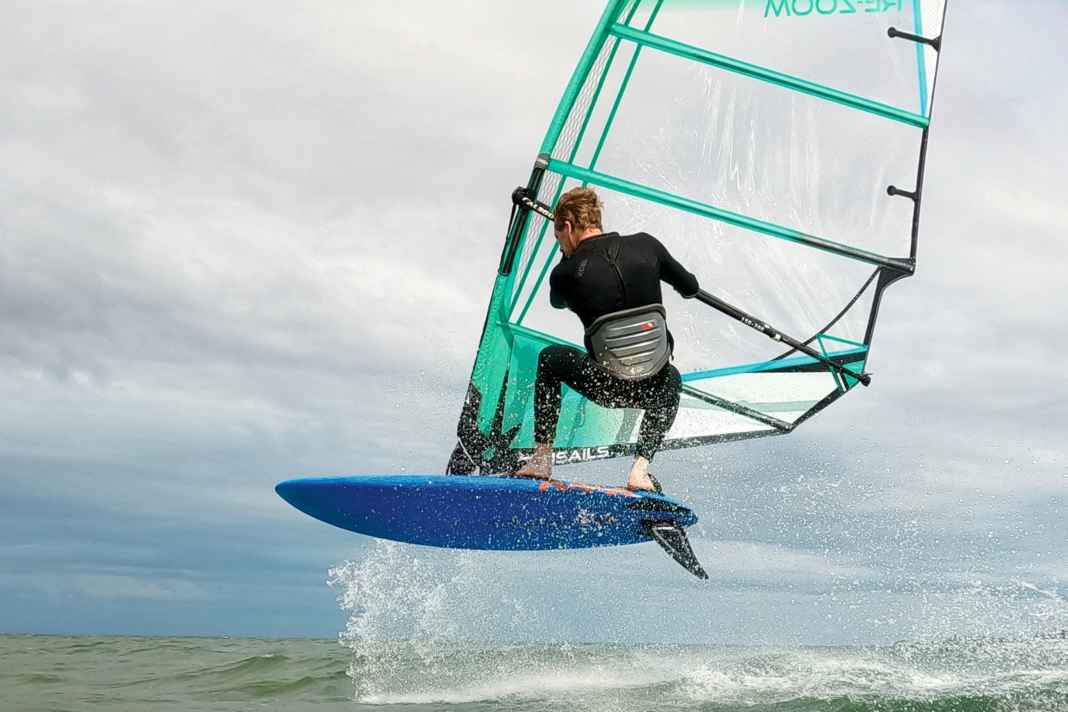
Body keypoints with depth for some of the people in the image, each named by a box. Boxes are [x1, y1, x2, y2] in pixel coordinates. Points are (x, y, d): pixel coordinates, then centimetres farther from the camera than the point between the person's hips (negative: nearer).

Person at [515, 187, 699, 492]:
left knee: (550, 357, 28)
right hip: (650, 387, 2)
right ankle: (641, 468, 18)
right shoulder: (645, 244, -1)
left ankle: (541, 459, 25)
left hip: (605, 386, -2)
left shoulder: (565, 272, -6)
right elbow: (691, 288, 14)